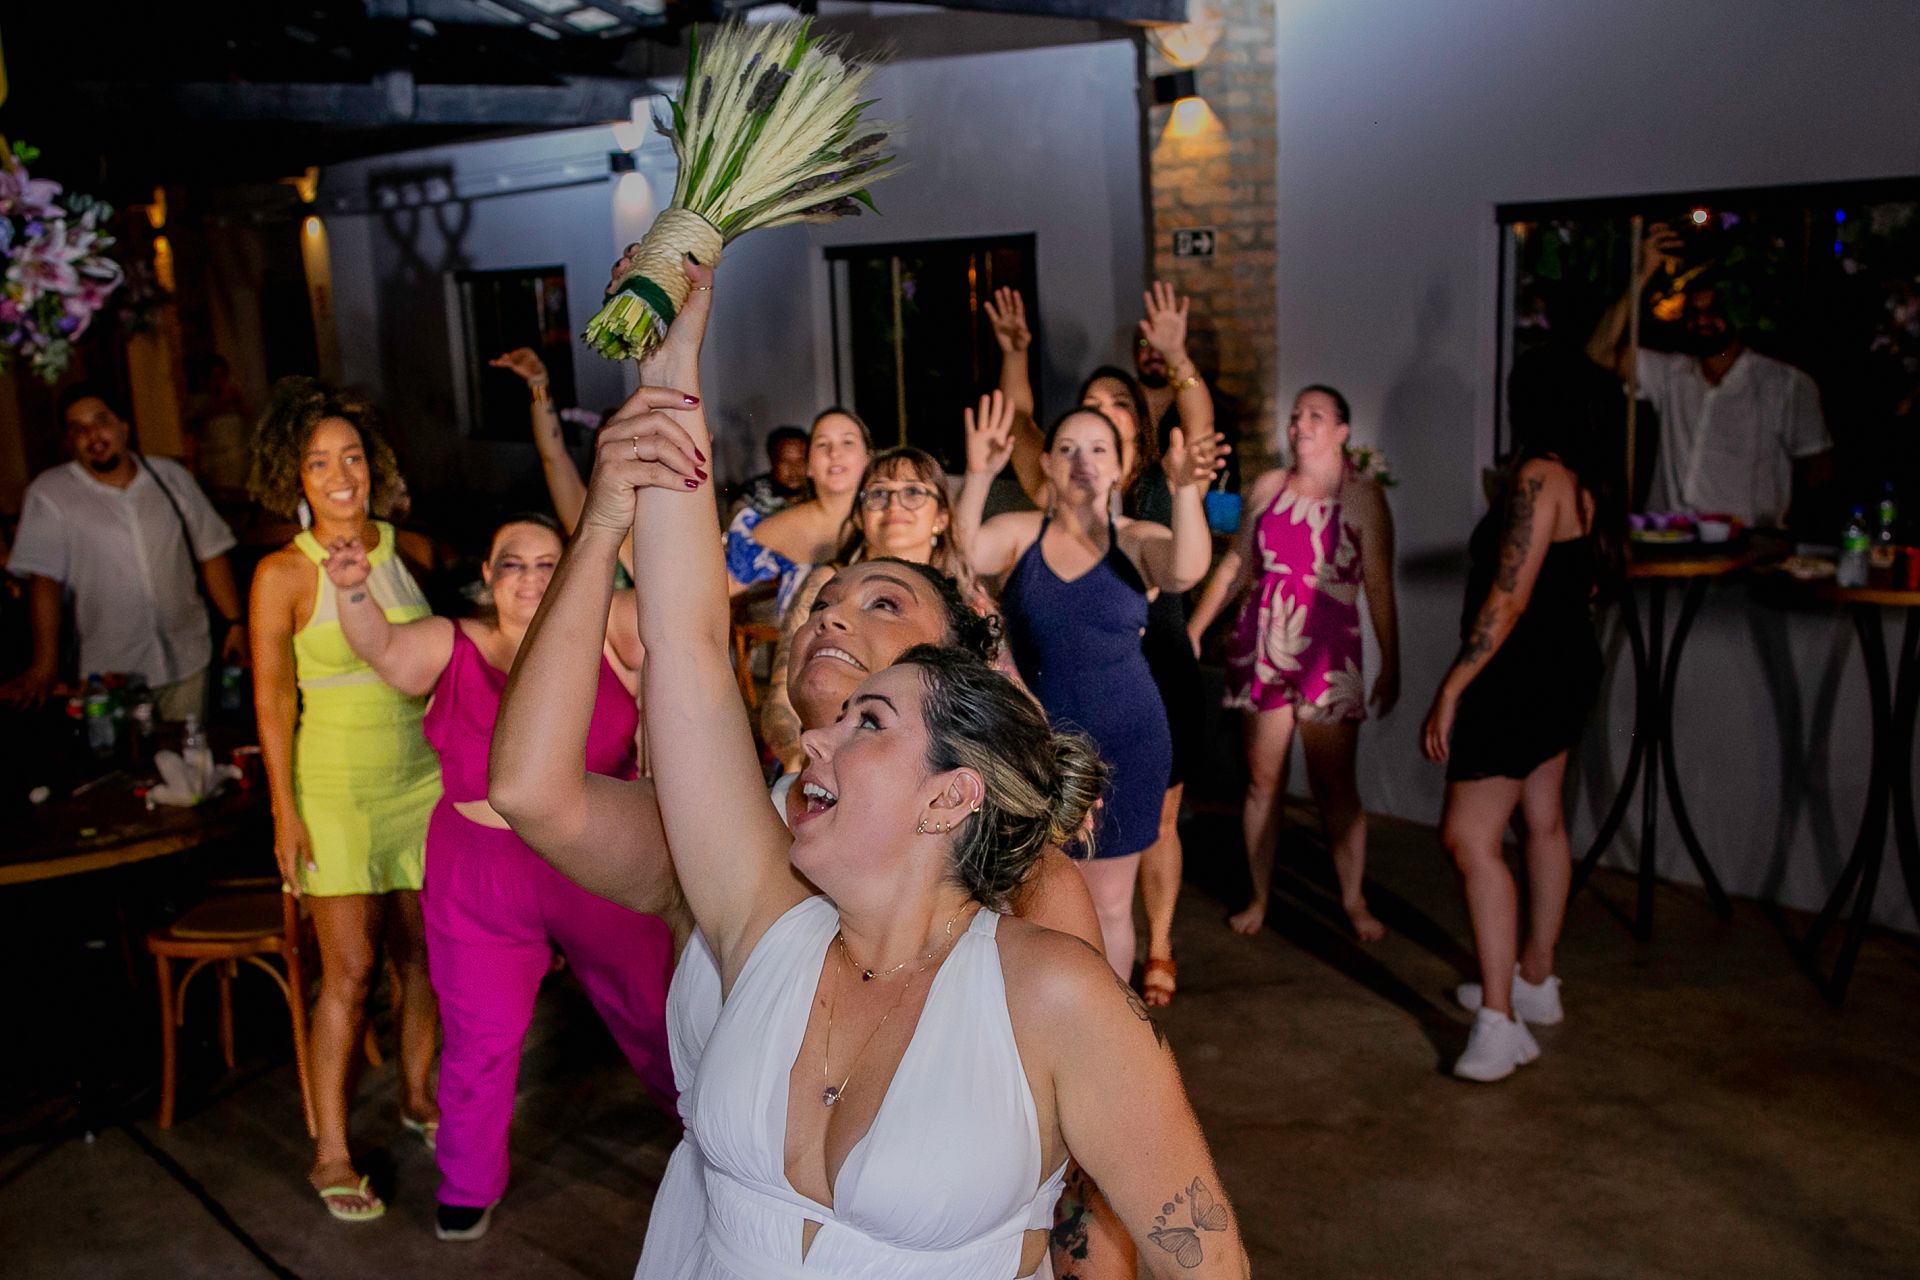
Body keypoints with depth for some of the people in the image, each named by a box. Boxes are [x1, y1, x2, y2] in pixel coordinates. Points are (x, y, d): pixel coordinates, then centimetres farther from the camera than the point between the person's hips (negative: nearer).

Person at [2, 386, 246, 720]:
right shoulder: (48, 494, -3)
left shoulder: (171, 477, 6)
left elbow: (211, 553, 8)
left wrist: (235, 623, 1)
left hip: (186, 660, 2)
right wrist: (44, 665, -16)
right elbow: (43, 579, -9)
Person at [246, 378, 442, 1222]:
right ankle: (330, 1152, 9)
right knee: (350, 970, -4)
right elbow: (273, 698, -6)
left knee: (425, 955, 9)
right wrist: (285, 811, -9)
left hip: (421, 778, 4)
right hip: (337, 787, -4)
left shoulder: (403, 549, 3)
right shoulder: (284, 573, -8)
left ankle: (417, 1097, 30)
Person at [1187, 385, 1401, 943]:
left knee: (1335, 785, 0)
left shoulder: (1363, 496, -2)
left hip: (1328, 655, -3)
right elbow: (1236, 565, 14)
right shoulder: (1268, 487, 8)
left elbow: (1379, 587, -3)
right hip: (1262, 647, 3)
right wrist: (1194, 628, 12)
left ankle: (1354, 902, 15)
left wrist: (1391, 665, -4)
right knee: (1262, 781, 8)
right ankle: (1259, 897, 20)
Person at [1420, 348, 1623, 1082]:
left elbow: (1507, 600, -24)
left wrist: (1451, 691, -22)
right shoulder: (1593, 480, 9)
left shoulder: (1539, 476, -19)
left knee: (1470, 836, -11)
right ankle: (1534, 981, 33)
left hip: (1523, 671, -10)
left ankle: (1500, 1023, -12)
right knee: (1541, 822, 19)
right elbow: (1596, 576, 20)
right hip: (1569, 665, 10)